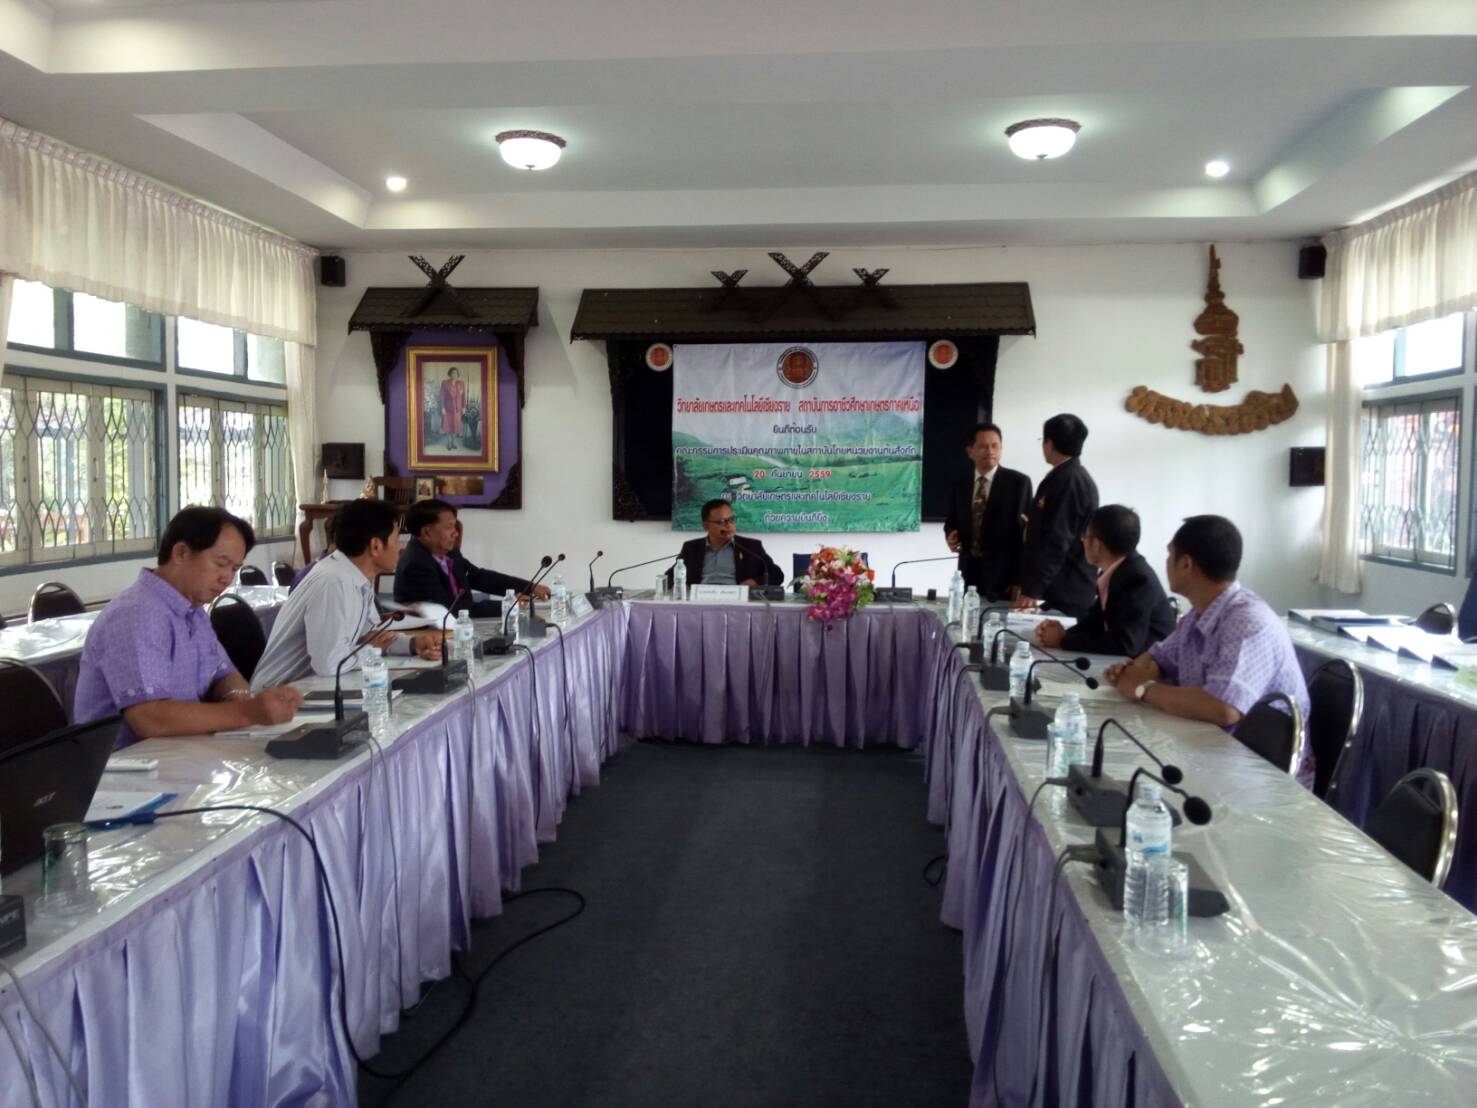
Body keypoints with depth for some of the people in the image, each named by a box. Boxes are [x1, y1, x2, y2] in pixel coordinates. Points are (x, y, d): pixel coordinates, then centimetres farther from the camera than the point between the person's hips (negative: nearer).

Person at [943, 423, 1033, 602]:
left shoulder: (1019, 482, -2)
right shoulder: (961, 484, 11)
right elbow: (952, 521, 19)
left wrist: (1019, 580, -10)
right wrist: (950, 536, -6)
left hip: (1003, 576, -3)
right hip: (969, 574, 4)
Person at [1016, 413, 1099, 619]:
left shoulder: (1067, 480, -16)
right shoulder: (1074, 477, 15)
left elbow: (1057, 541, -21)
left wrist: (1032, 589, -21)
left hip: (1065, 592, -9)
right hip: (1068, 589, 9)